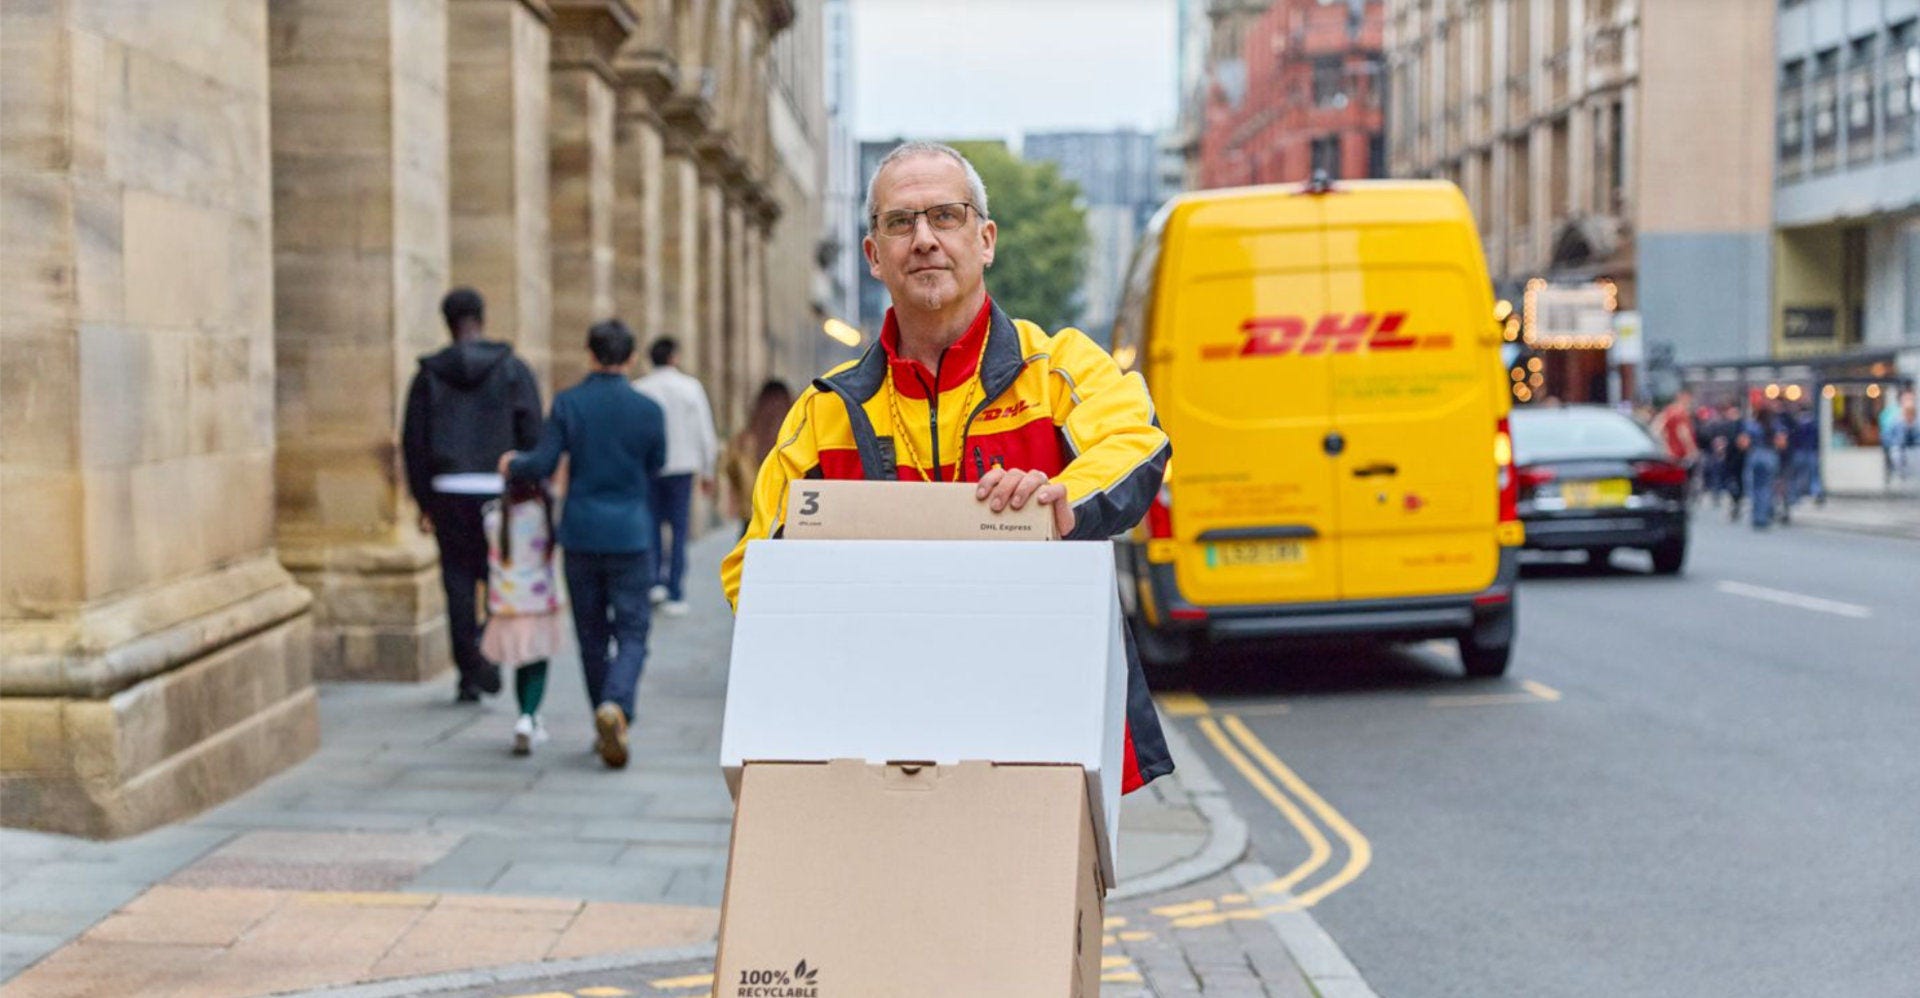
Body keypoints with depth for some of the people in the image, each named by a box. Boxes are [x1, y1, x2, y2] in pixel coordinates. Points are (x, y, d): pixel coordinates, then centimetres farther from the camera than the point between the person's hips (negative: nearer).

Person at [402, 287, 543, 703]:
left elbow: (413, 442, 5)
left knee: (459, 584, 6)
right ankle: (489, 654, -10)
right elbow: (532, 435, -4)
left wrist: (424, 502, 10)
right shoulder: (513, 369, 1)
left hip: (449, 492, 1)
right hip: (499, 488, -1)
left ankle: (469, 673, 7)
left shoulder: (429, 374, 5)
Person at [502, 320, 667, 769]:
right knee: (632, 634, 2)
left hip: (580, 534, 1)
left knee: (592, 634, 13)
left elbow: (543, 464, -8)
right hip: (630, 535, -1)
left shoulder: (568, 404, -6)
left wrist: (512, 464, 13)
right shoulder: (647, 410, -6)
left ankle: (606, 727, 21)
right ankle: (616, 707, -23)